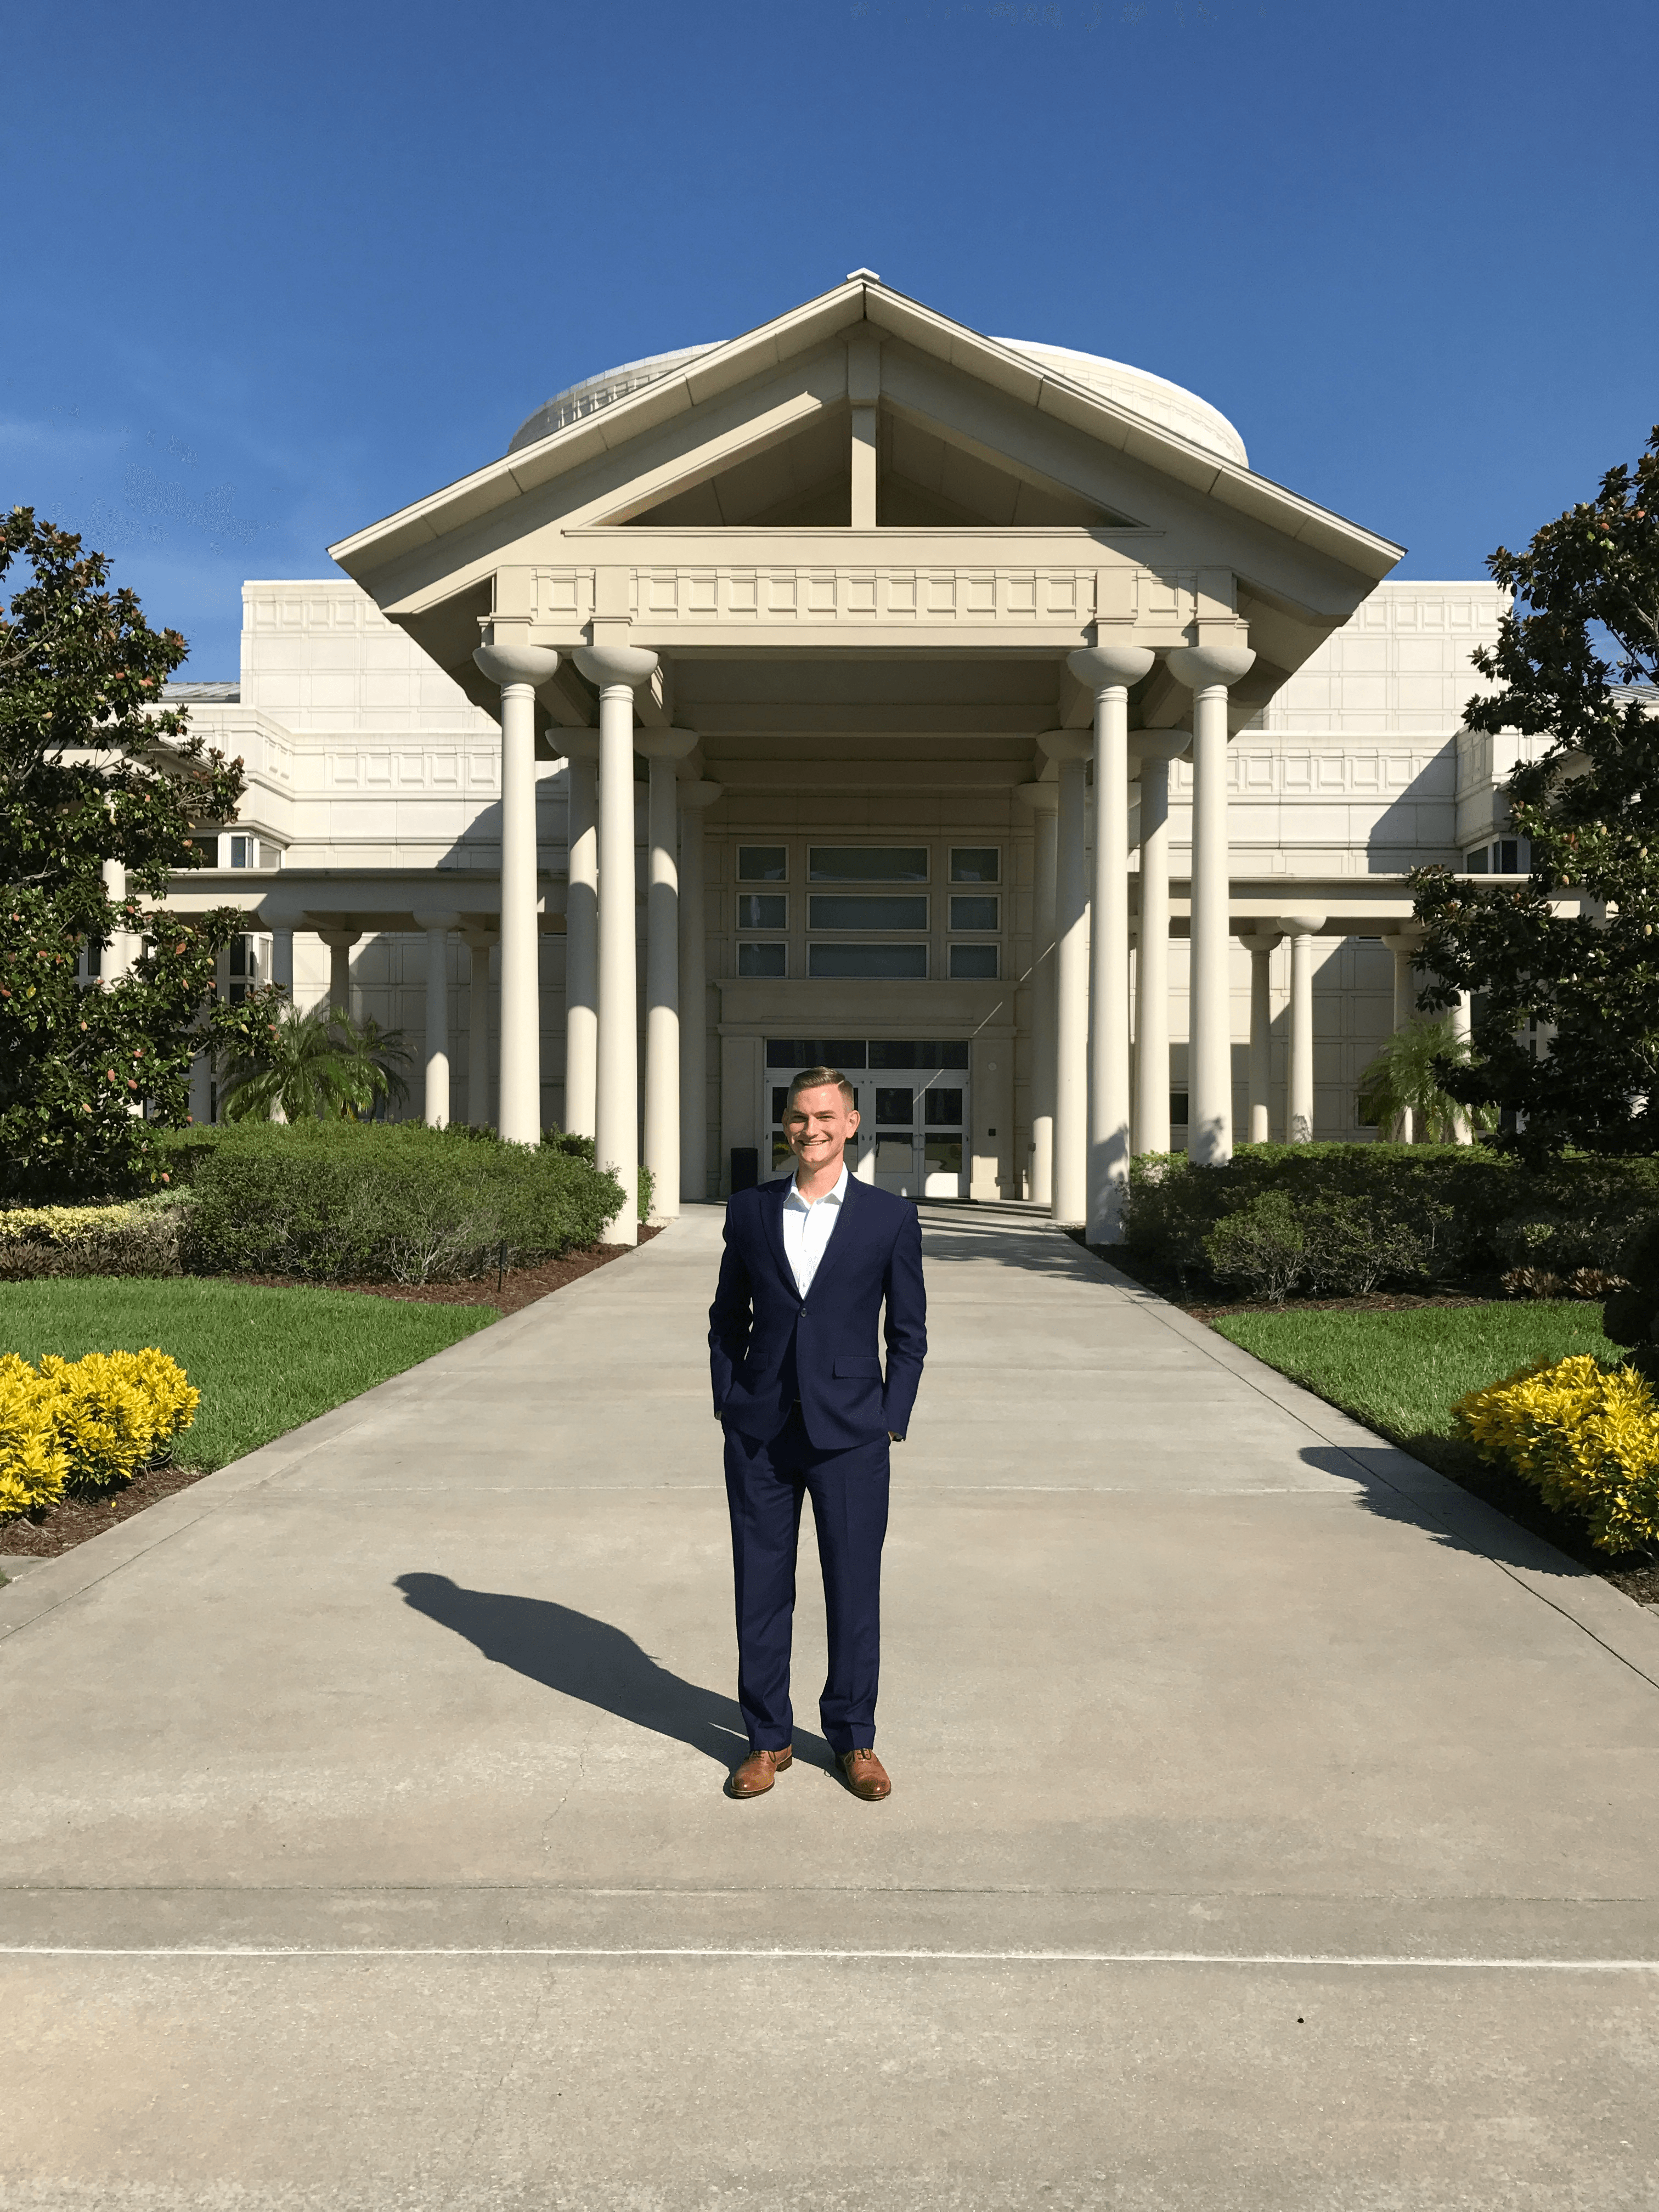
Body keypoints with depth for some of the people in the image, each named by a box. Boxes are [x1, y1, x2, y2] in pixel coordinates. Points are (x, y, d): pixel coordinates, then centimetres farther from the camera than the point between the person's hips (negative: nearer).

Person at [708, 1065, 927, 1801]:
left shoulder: (890, 1217, -1)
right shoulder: (750, 1210, 6)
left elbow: (908, 1332, 3)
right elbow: (727, 1317, 12)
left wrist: (891, 1424, -3)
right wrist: (728, 1406, 5)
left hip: (850, 1436, -2)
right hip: (759, 1435, 2)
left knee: (855, 1590, 7)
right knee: (760, 1590, 9)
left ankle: (853, 1737, 25)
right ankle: (768, 1738, 25)